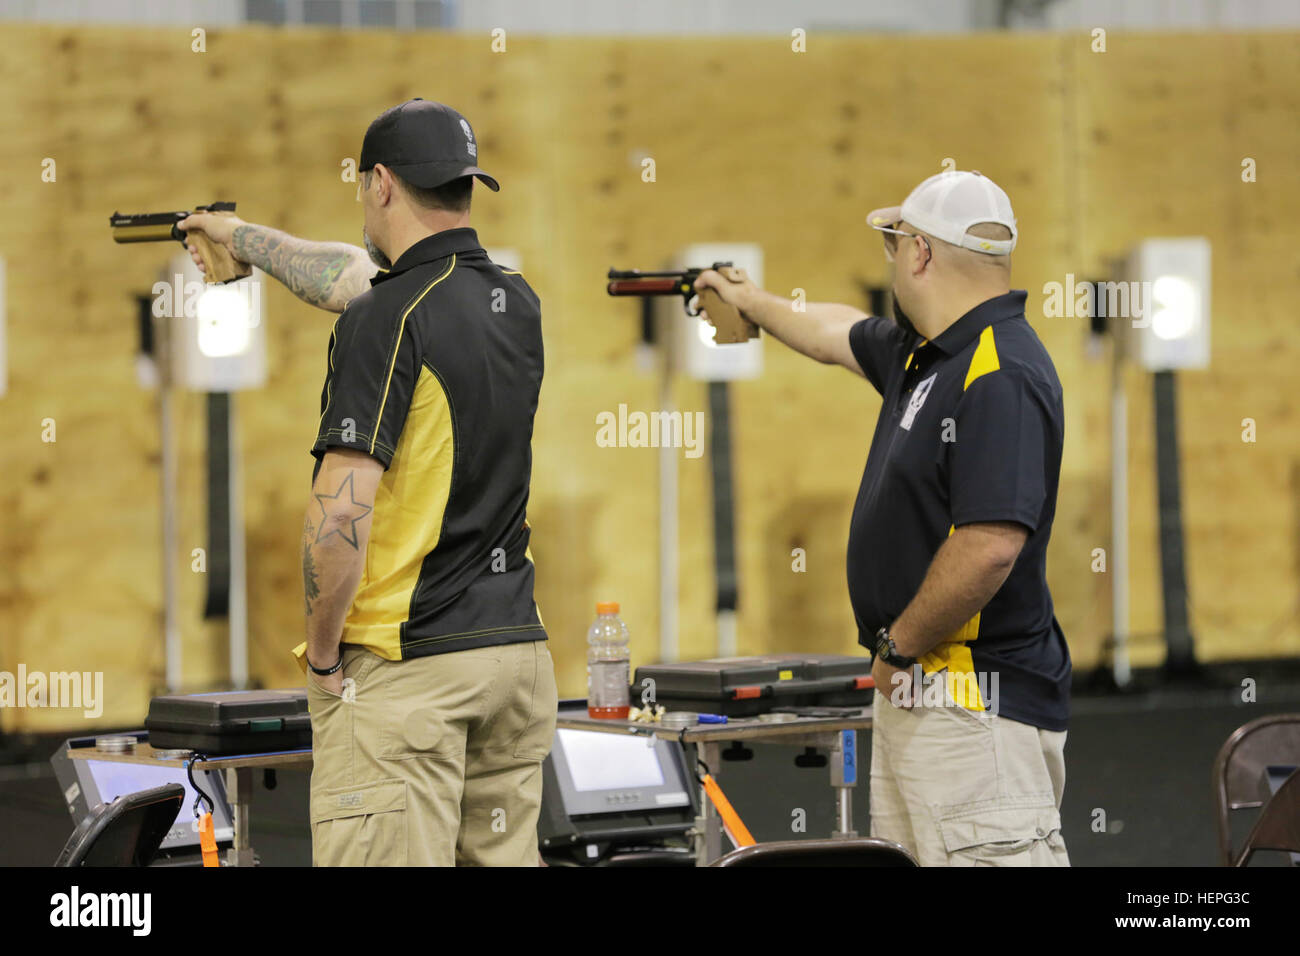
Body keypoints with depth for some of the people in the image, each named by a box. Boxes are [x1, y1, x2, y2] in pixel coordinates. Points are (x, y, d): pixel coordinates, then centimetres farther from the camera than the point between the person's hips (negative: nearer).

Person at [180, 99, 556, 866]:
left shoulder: (387, 320, -15)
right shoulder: (517, 306, 10)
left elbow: (339, 515, -22)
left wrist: (322, 651, -8)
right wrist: (241, 237, 41)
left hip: (403, 665, -8)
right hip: (519, 651, 8)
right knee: (504, 856, 10)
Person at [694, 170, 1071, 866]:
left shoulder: (1001, 377, -18)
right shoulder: (921, 353, 14)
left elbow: (990, 546, -27)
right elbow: (835, 334, 37)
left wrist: (899, 646, -15)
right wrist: (747, 300, 54)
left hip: (978, 703, -10)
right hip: (911, 694, 10)